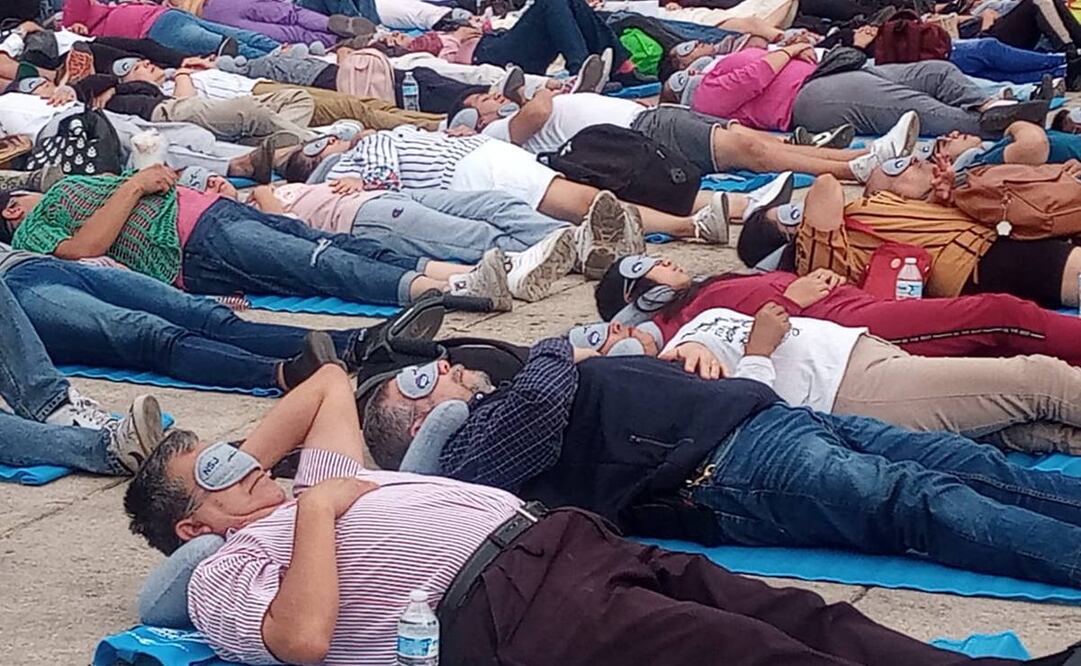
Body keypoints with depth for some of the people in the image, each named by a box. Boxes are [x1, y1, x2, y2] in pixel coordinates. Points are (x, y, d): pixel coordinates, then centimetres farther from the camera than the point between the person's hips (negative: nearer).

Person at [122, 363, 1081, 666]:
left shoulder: (317, 481, 30)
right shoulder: (225, 572, 6)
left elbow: (332, 381, 43)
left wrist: (242, 455, 32)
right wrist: (318, 512, -5)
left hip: (551, 536, 9)